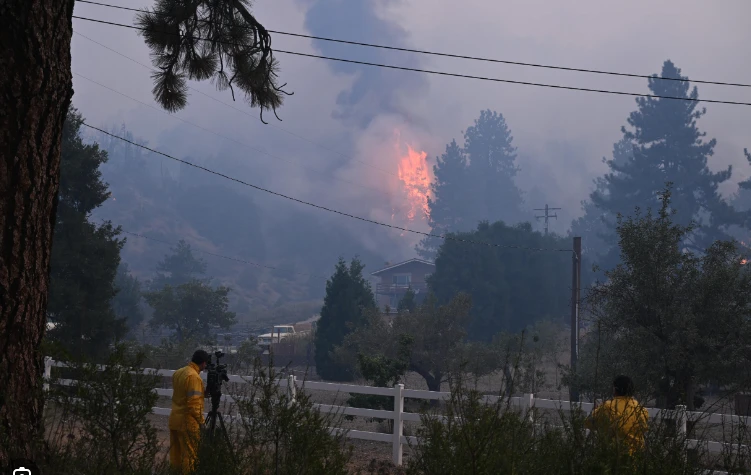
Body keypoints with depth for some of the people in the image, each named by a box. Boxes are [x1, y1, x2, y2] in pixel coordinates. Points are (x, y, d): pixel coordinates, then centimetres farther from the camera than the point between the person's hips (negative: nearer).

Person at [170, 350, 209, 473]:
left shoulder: (178, 373, 9)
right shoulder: (194, 376, -19)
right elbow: (193, 404, -22)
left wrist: (203, 393, 10)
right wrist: (201, 421, -11)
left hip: (174, 419, 9)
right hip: (187, 422, -9)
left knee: (176, 453, 14)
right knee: (190, 454, -2)